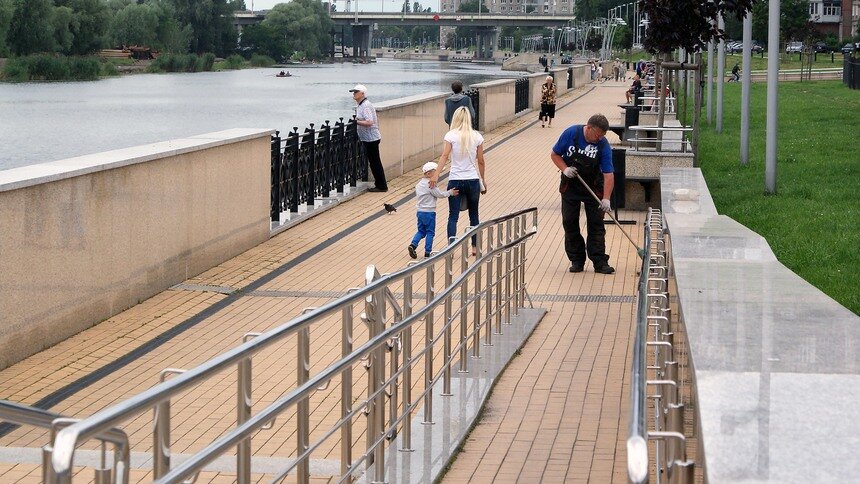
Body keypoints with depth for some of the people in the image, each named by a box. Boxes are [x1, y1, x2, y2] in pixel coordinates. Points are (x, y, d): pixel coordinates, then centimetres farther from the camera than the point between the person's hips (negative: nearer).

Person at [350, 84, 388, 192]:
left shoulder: (365, 106, -19)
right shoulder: (360, 106, 13)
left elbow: (369, 122, -29)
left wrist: (356, 121, -23)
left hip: (371, 138, -10)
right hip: (368, 138, 10)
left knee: (375, 162, -4)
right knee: (373, 162, 14)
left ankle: (381, 186, 2)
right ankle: (380, 184, 20)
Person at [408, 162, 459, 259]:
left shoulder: (419, 185, 9)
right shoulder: (430, 185, -16)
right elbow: (440, 195, -13)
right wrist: (450, 192, -2)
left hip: (420, 211, 7)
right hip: (429, 212, -7)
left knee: (421, 231, 15)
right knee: (430, 233, 3)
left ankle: (413, 245, -5)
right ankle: (427, 252, 4)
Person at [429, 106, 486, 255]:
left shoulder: (451, 135, -6)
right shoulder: (476, 136, 0)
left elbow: (445, 155, -18)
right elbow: (480, 161, 5)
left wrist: (436, 175, -22)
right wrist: (483, 179, 16)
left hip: (455, 180, -2)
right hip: (473, 180, 2)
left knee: (453, 216, 2)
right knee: (474, 215, 17)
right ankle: (474, 247, 23)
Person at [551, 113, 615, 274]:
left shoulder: (603, 146, -18)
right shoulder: (571, 133, -15)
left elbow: (608, 174, -19)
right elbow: (555, 154, -3)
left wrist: (606, 199, -27)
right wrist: (565, 169, -20)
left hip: (593, 187, -1)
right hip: (570, 186, 1)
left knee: (596, 224, -3)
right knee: (570, 223, 2)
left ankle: (600, 262, -1)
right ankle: (576, 260, 10)